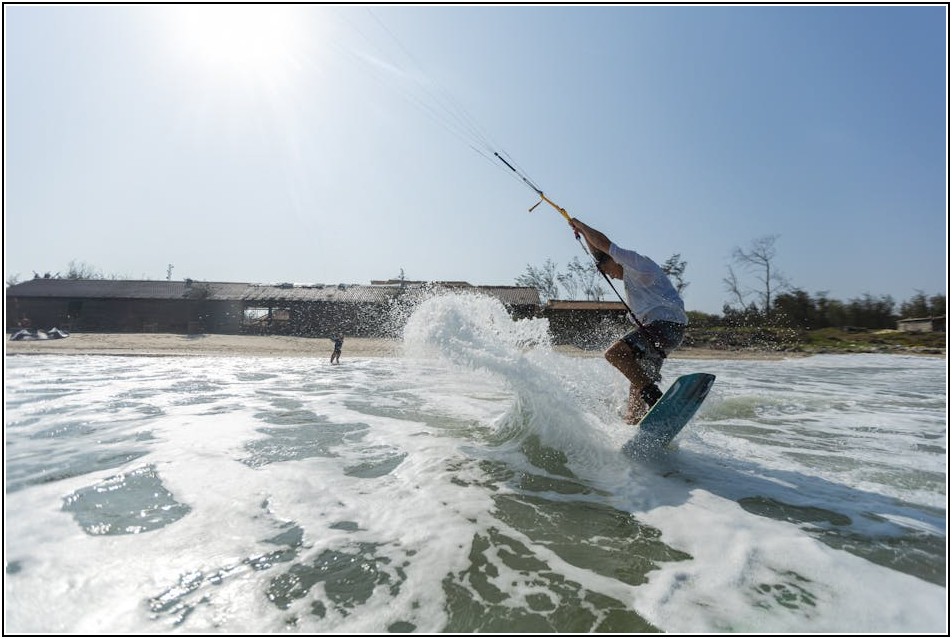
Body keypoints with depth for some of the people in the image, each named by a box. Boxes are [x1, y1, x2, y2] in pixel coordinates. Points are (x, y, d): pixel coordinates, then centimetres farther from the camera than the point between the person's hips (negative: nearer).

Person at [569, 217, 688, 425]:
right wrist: (582, 232, 35)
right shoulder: (631, 274, 27)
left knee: (614, 353, -26)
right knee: (637, 387, 7)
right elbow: (598, 254, 35)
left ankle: (655, 398, -30)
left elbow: (604, 244, -8)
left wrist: (581, 225, 6)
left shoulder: (636, 262, 0)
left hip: (666, 324, -10)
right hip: (658, 328, 10)